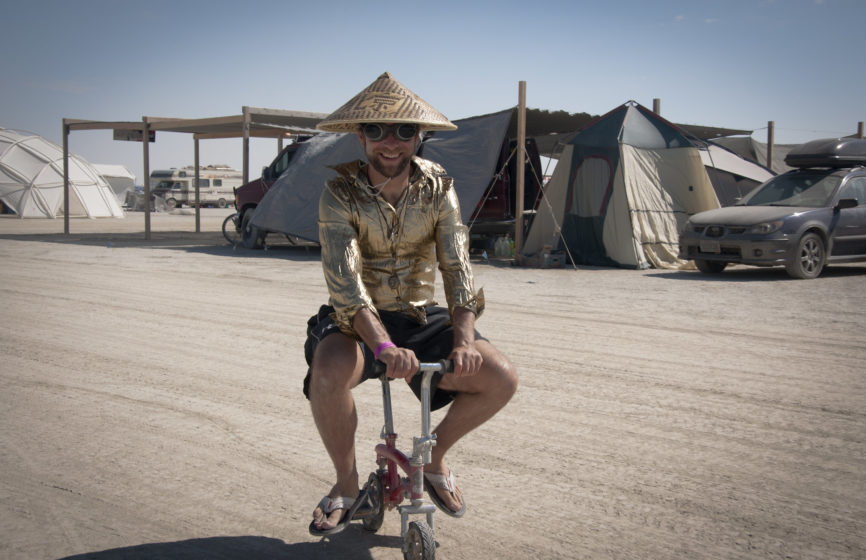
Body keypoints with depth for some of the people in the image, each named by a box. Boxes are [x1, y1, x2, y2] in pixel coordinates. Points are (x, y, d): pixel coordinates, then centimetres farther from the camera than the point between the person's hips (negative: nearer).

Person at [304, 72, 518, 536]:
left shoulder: (438, 189, -5)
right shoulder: (340, 194, -14)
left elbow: (457, 266, -13)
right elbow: (343, 277, -27)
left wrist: (463, 337, -30)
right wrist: (383, 346, -42)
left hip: (419, 318, 3)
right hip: (355, 321, -3)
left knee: (501, 379, -17)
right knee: (329, 371, -37)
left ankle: (434, 455, 13)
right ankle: (347, 485, -8)